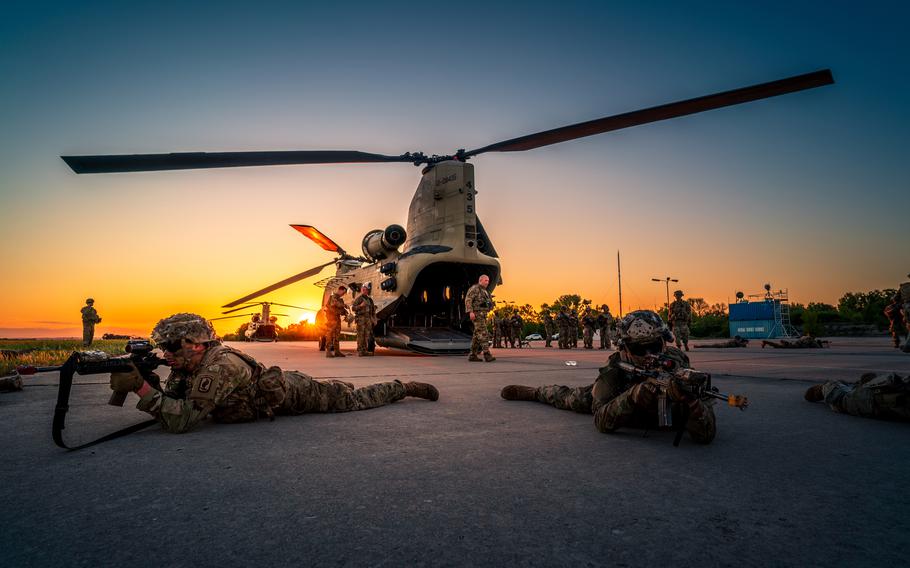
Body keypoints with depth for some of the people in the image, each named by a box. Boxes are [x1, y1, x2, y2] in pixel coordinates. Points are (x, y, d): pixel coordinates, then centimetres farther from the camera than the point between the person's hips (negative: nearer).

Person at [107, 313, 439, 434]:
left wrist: (140, 386, -40)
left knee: (357, 400, 8)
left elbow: (183, 419, -38)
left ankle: (405, 388, 24)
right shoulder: (185, 368, -6)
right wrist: (129, 381, -18)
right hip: (277, 386, 7)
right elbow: (169, 403, -2)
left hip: (293, 394, -7)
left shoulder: (218, 367, -34)